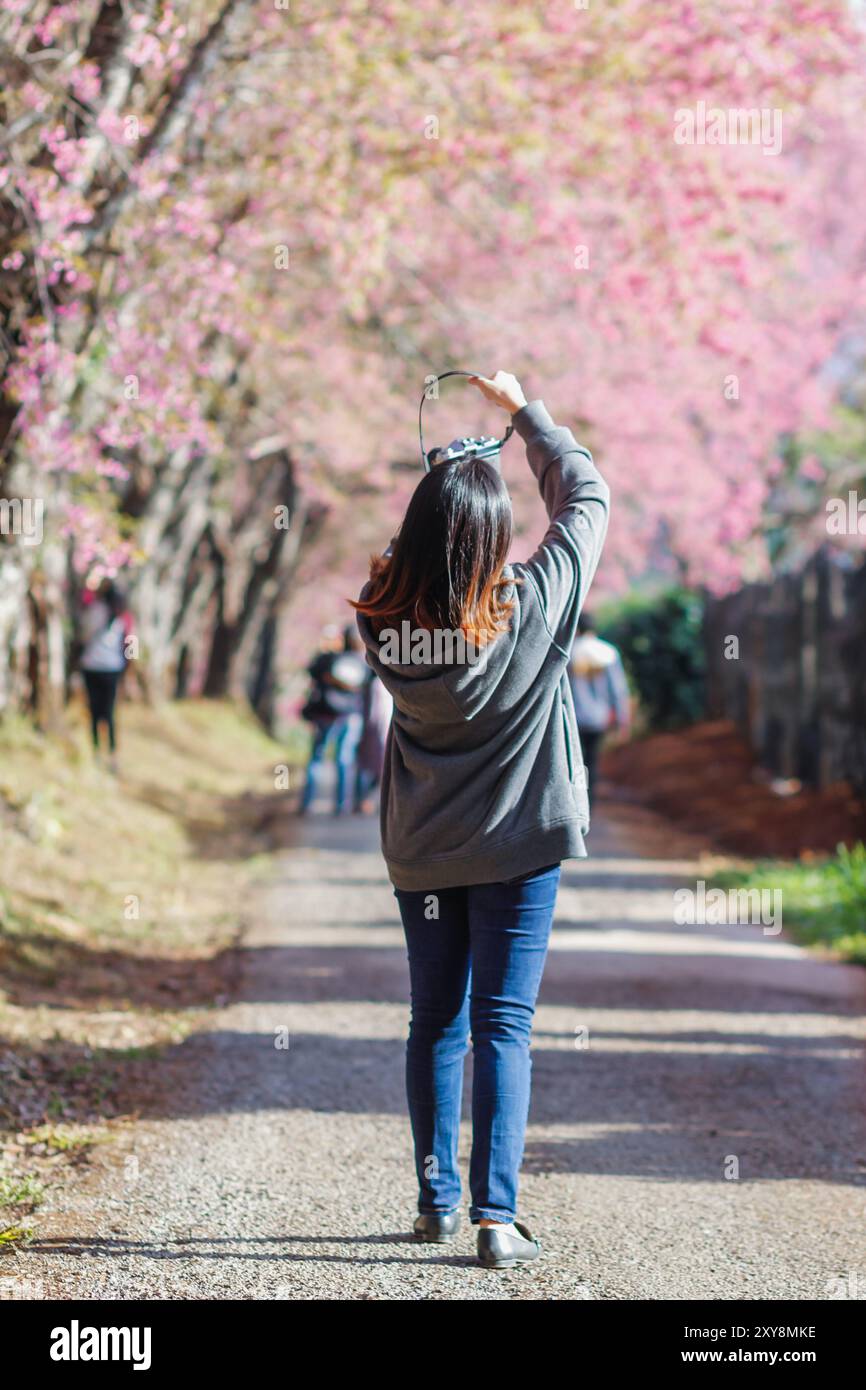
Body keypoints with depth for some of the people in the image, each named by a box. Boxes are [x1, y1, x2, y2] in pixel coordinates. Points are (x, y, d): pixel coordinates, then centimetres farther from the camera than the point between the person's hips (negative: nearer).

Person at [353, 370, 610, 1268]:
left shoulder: (383, 619, -12)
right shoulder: (533, 607, -17)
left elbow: (407, 560, 14)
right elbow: (586, 493, -2)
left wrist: (443, 487, 9)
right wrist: (521, 409, 7)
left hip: (420, 853, 3)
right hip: (518, 848, -3)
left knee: (435, 1022, 14)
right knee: (503, 1026, 0)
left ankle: (437, 1199, 22)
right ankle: (495, 1215, -6)